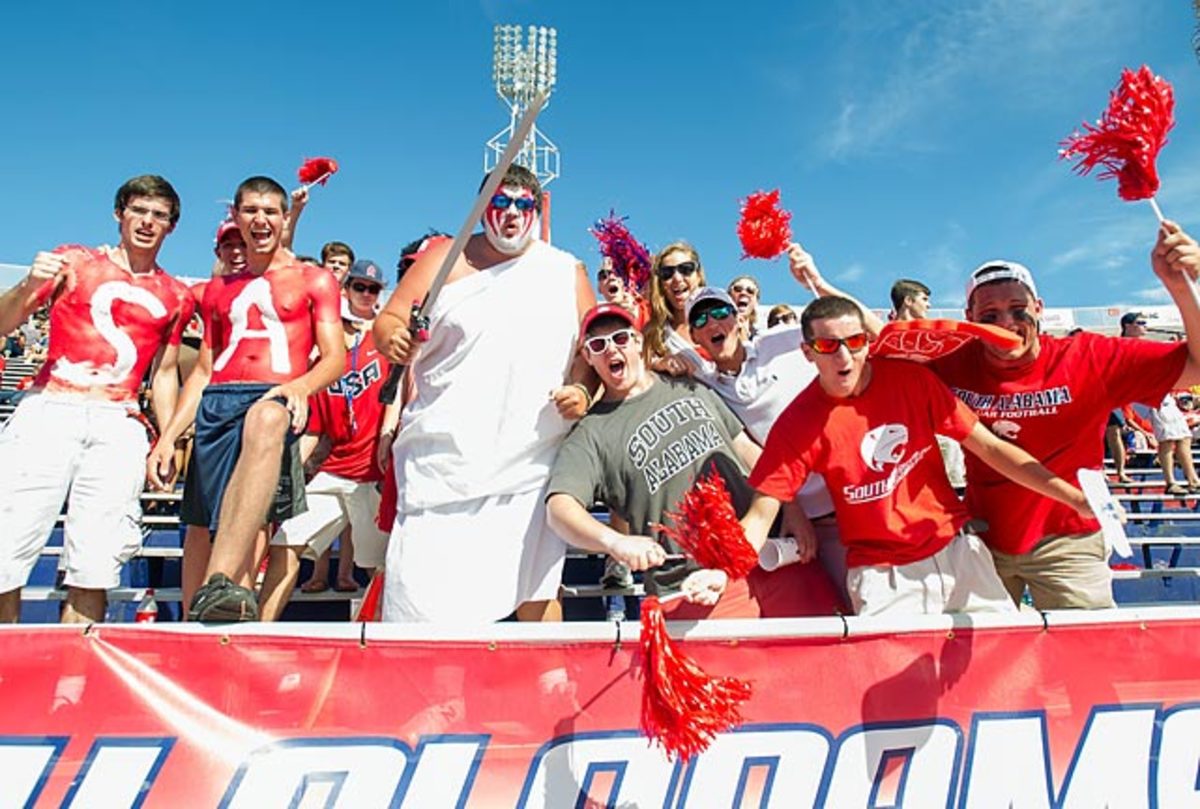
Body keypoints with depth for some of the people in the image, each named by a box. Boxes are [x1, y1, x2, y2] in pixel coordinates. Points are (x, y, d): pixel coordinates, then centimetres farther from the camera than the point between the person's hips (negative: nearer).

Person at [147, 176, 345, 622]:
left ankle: (217, 585, -53)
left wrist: (301, 385, -19)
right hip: (217, 403, 6)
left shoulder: (314, 280, 14)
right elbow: (203, 371, 24)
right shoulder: (219, 289, 25)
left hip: (274, 400, -5)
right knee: (209, 529, -2)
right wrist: (168, 436, 13)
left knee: (265, 420, -41)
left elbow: (335, 358, 4)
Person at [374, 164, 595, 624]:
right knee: (420, 601, -5)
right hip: (445, 461, -1)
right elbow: (387, 324, 5)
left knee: (538, 590, 4)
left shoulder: (568, 273, 12)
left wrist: (582, 390, -6)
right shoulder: (445, 259, 8)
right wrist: (394, 340, -19)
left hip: (532, 466, 1)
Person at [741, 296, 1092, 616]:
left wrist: (1075, 498, -5)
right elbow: (760, 517, -14)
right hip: (880, 573, -2)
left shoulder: (911, 379, -6)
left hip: (956, 548, 3)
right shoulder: (800, 422, -12)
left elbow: (990, 447, -1)